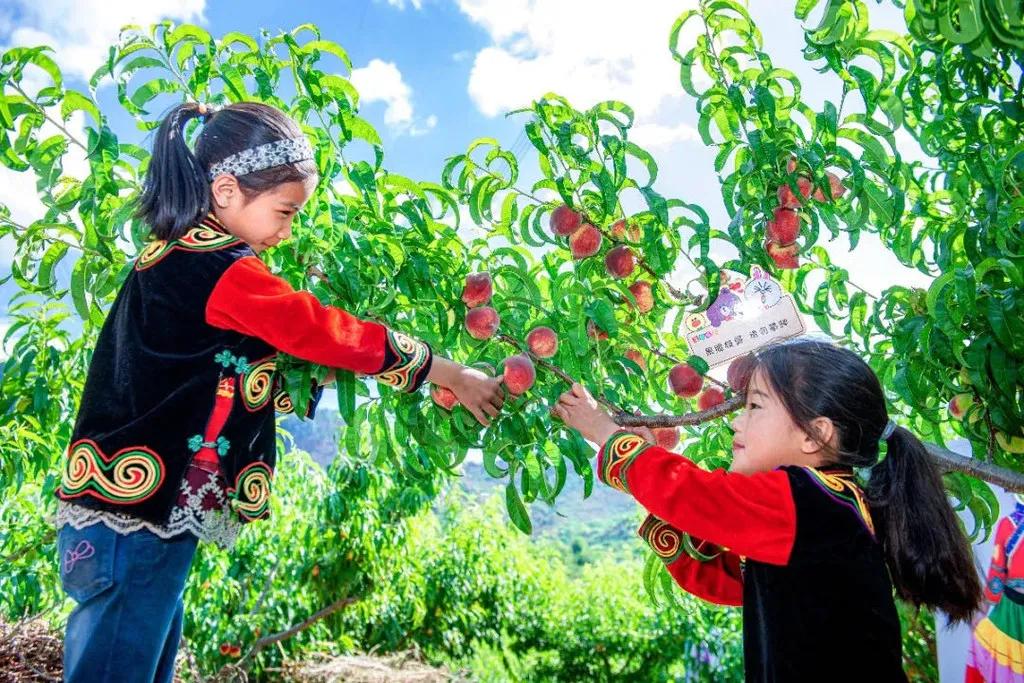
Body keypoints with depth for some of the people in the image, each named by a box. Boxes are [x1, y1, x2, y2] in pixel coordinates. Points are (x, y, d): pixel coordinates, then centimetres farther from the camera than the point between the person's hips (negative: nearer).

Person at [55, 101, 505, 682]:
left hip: (126, 508, 9)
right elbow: (332, 332, -17)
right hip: (135, 527, -9)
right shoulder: (220, 273, -19)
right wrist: (455, 376, -9)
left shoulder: (172, 255, 10)